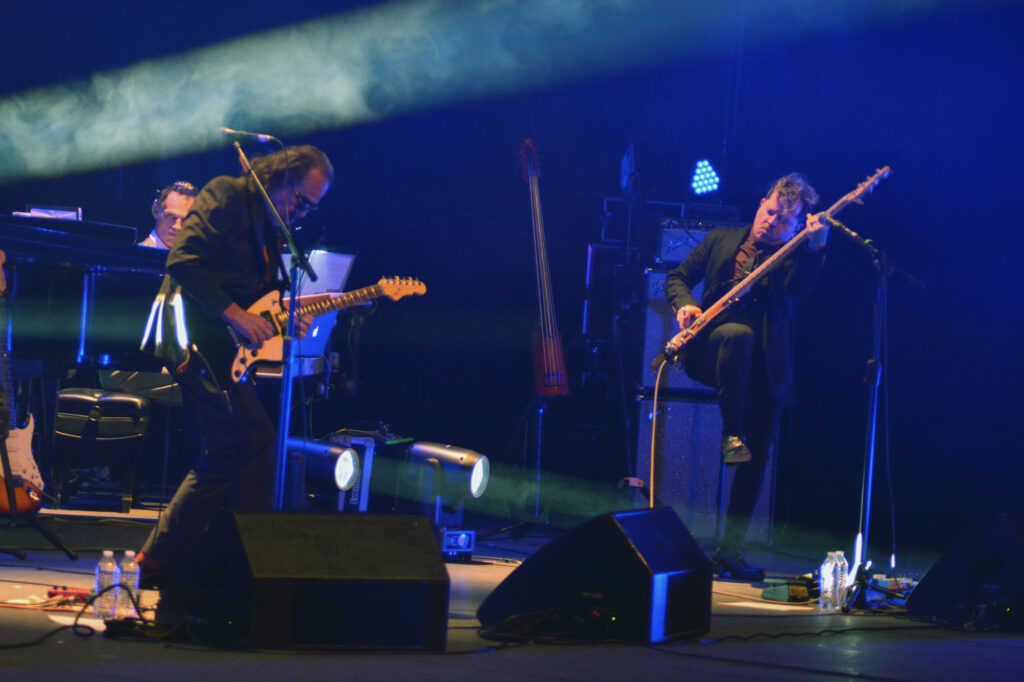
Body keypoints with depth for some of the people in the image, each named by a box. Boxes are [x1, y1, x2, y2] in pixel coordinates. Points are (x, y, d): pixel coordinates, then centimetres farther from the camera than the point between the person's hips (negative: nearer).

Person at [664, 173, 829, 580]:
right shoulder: (722, 240, 15)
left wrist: (815, 247, -28)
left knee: (758, 455, -5)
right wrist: (685, 304, -5)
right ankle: (730, 434, -28)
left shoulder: (794, 258, 8)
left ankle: (729, 551, 3)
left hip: (765, 366, 1)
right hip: (709, 351, -1)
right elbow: (677, 278, 16)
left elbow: (797, 289, -13)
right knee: (740, 333, -37)